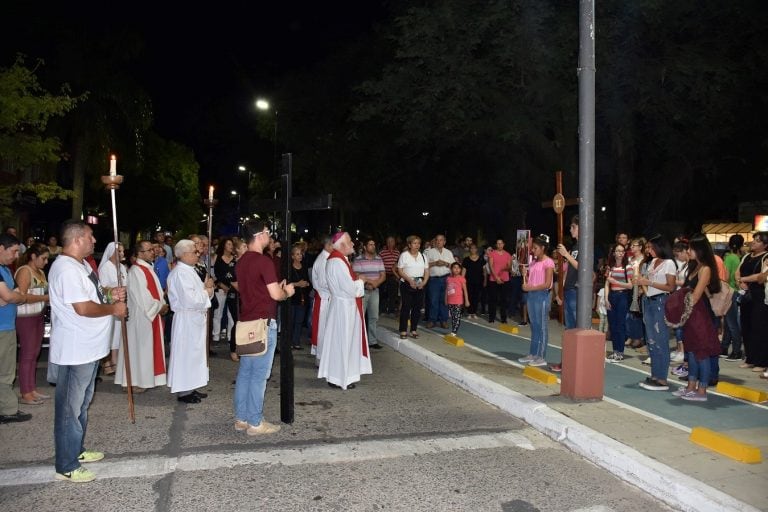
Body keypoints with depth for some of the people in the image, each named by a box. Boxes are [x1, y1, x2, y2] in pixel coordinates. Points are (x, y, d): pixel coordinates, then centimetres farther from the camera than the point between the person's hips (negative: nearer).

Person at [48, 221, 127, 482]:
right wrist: (113, 309, -14)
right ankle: (67, 466, 13)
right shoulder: (66, 269, -23)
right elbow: (83, 308, -28)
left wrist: (108, 293, 6)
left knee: (82, 403, 22)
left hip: (88, 347, 11)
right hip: (74, 350, -11)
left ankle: (77, 449, 37)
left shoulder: (80, 263, 11)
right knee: (70, 407, 1)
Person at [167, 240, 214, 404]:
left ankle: (190, 388, 26)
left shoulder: (189, 271, 13)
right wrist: (207, 291, -11)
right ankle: (183, 391, 9)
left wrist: (206, 287, -2)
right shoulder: (180, 273, -18)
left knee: (195, 352, 16)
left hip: (196, 319, 10)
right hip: (186, 319, -10)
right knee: (186, 353, -1)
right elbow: (189, 300, -27)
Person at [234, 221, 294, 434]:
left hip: (246, 322, 9)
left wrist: (278, 288, 17)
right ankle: (255, 423, 6)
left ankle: (241, 419, 20)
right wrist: (287, 292, 3)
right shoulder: (263, 261, -15)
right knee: (259, 375, -1)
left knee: (245, 372, 13)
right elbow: (275, 294, -17)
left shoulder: (241, 262, 11)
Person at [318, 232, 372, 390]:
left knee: (344, 341, 16)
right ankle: (339, 378, 11)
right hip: (344, 307, -10)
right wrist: (361, 281, -6)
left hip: (345, 306, 10)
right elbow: (351, 288, -23)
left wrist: (357, 280, 6)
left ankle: (337, 376, 26)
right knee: (342, 342, 0)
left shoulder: (339, 260, 11)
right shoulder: (338, 262, -21)